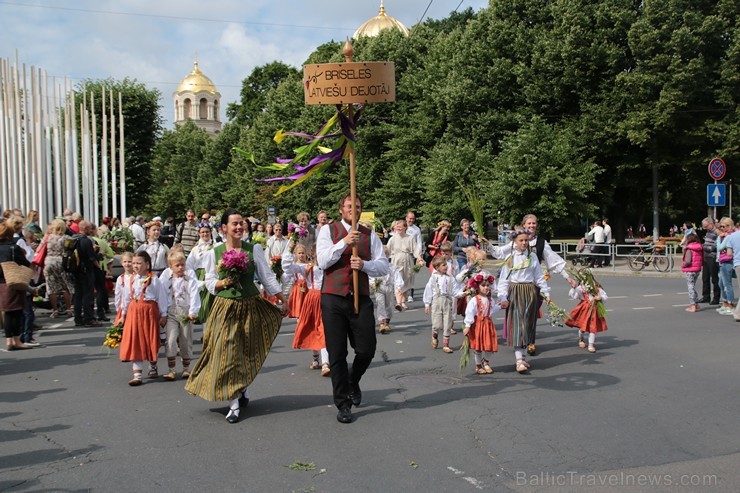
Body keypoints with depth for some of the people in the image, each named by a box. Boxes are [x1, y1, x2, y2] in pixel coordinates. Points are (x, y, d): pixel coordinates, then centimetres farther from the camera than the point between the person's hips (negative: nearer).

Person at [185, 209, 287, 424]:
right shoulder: (214, 253, 0)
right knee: (227, 353, -3)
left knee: (247, 353, 10)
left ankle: (243, 390, 35)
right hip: (225, 308, 0)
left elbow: (267, 277, 2)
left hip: (249, 307, 0)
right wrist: (223, 283, -15)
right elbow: (209, 282, 4)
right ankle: (234, 404, 5)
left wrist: (282, 299, 1)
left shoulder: (254, 249, -1)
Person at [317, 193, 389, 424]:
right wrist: (344, 243, -19)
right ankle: (343, 404, 18)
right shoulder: (328, 230, 3)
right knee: (337, 354, 3)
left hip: (361, 299, 2)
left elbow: (383, 267, 4)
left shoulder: (370, 235, 9)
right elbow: (322, 261, -9)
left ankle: (353, 382, 34)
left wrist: (364, 264, -14)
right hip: (333, 298, -2)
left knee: (367, 349, 1)